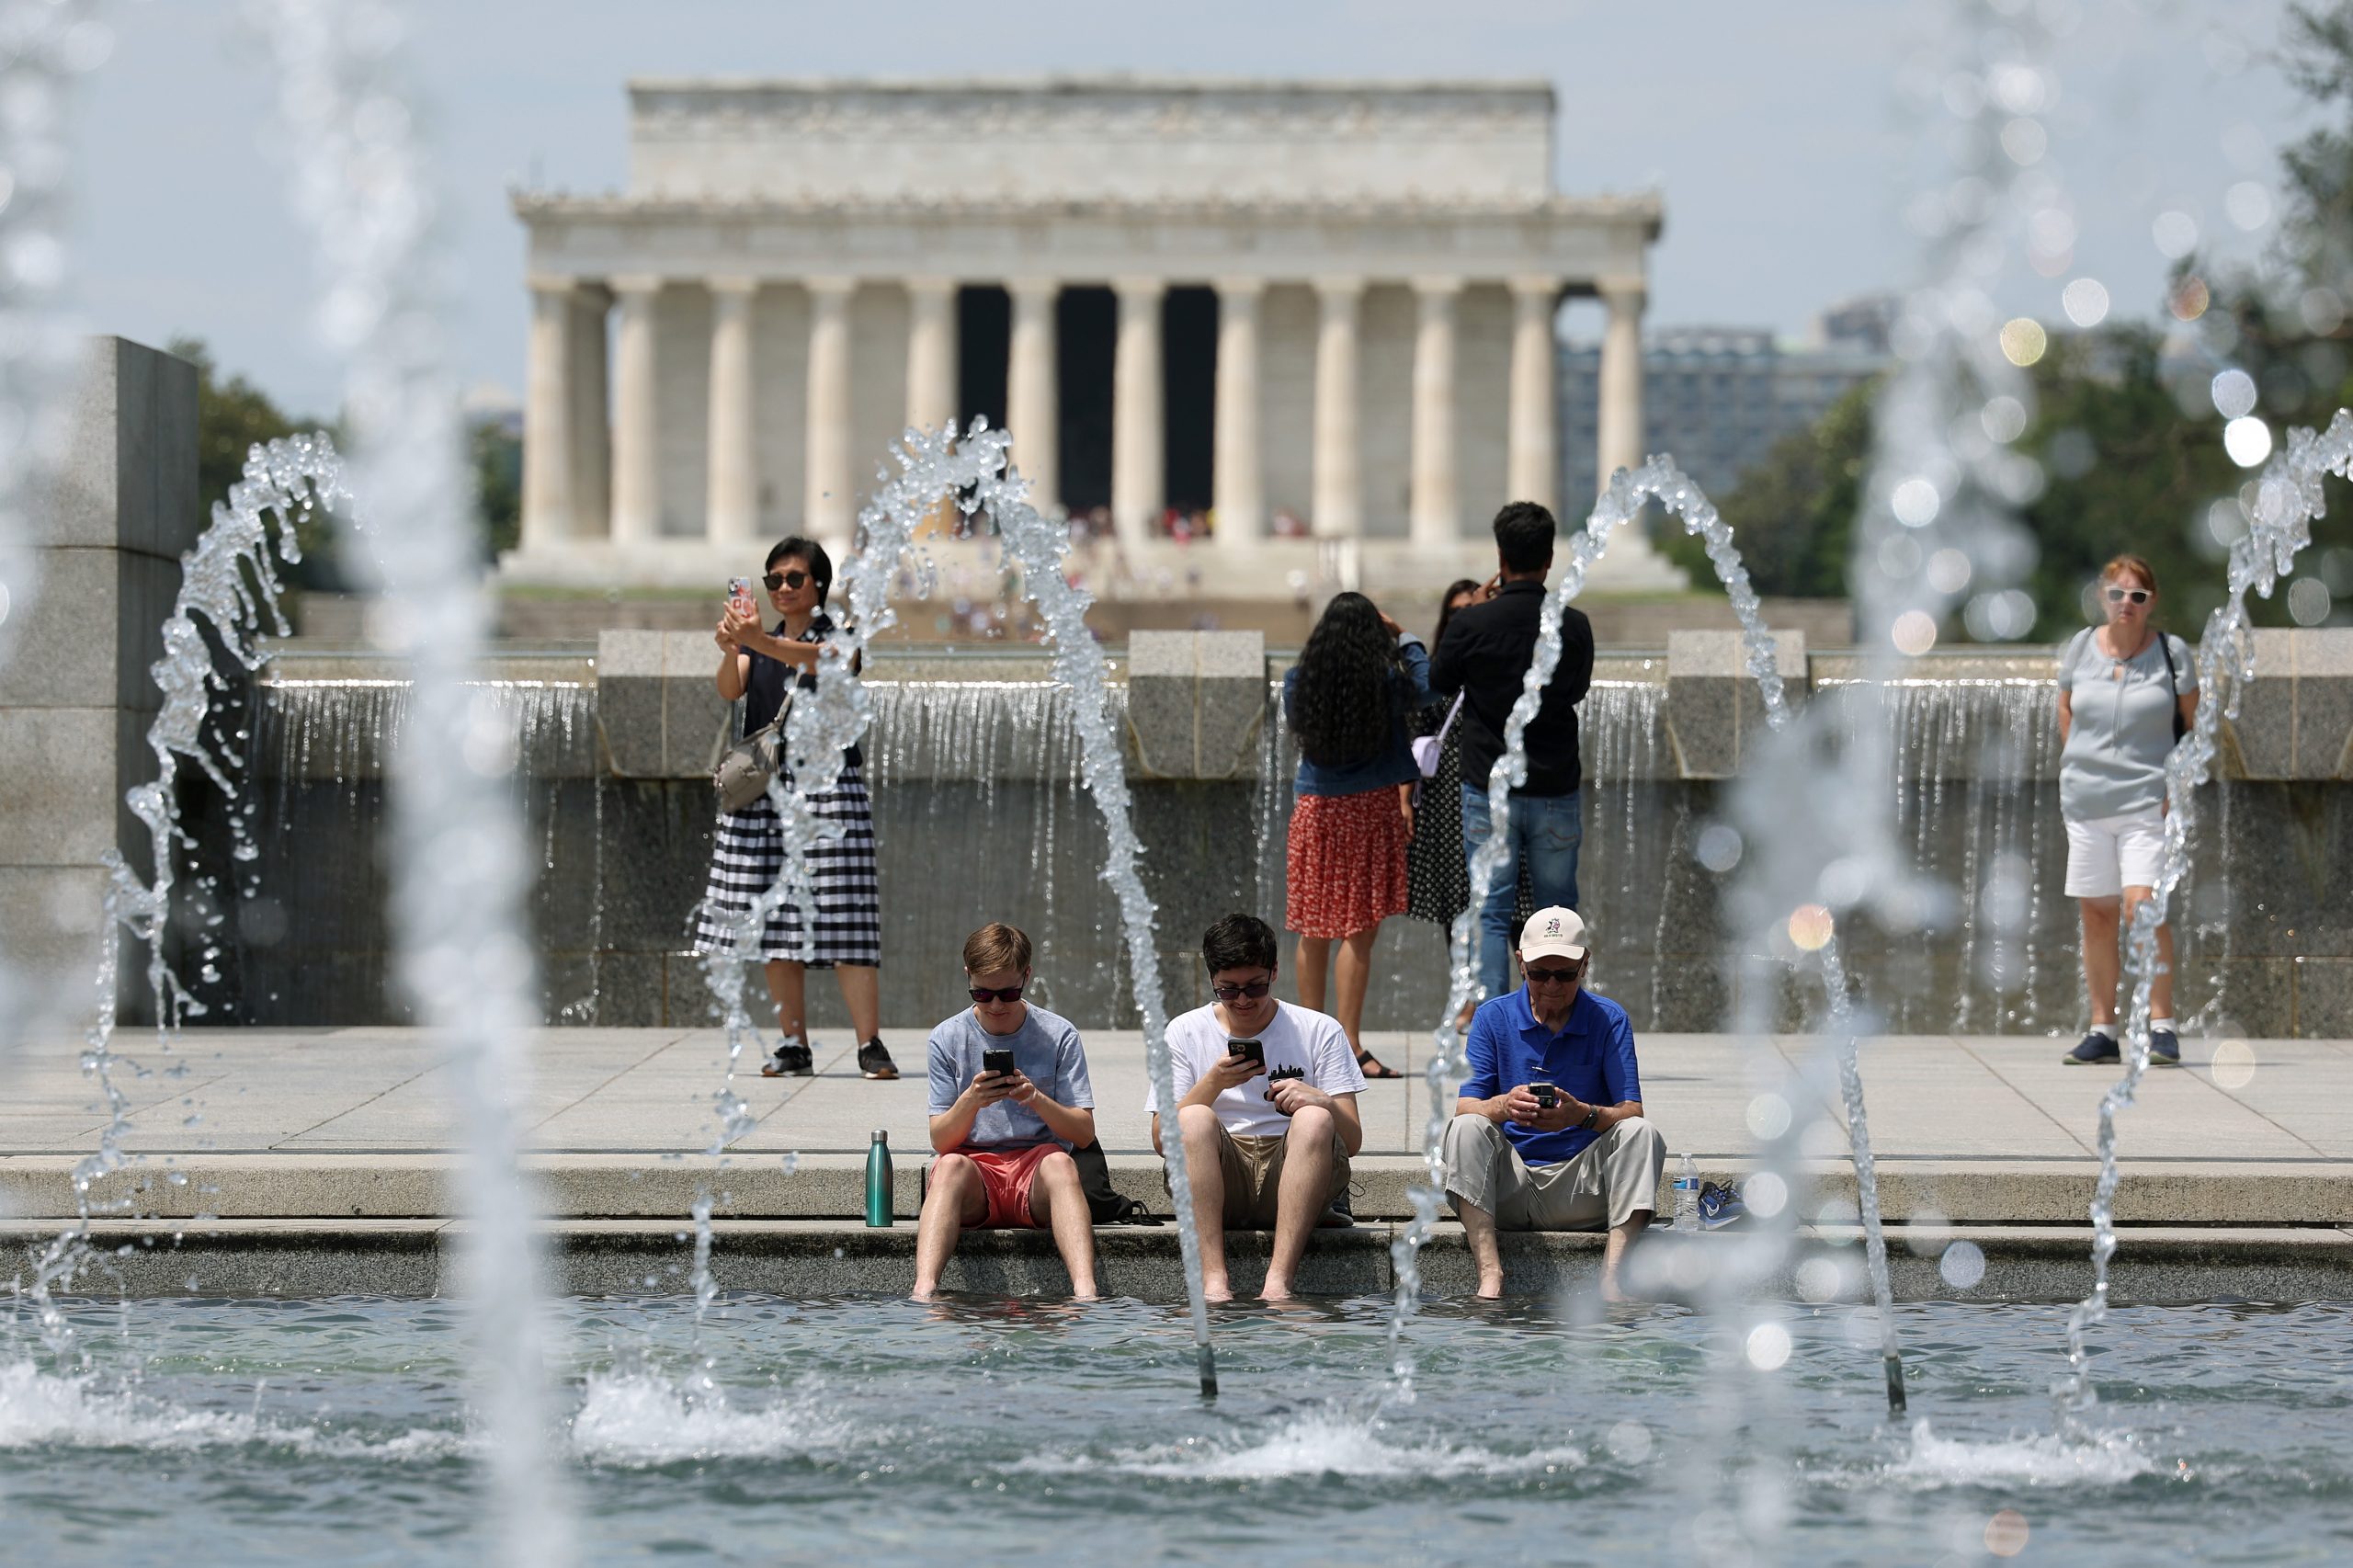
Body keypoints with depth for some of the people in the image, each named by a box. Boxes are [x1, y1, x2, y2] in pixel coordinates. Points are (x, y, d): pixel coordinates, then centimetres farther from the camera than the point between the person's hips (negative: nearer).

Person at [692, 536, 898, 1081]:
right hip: (765, 787, 5)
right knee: (775, 925, 2)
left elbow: (817, 658, -22)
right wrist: (731, 651, -26)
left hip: (827, 786, -5)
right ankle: (793, 1046, 7)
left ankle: (870, 1044, -12)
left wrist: (757, 641, -40)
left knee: (842, 916, -11)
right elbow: (731, 689, -3)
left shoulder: (836, 636, 2)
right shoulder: (762, 641, 15)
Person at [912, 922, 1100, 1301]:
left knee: (1059, 1163, -34)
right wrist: (970, 1101, -19)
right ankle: (923, 1294, -54)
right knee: (950, 1167, -34)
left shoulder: (1059, 1036, 4)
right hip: (974, 1171, 0)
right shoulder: (947, 1039, 5)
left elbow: (1084, 1134, -1)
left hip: (1036, 1177, 0)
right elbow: (940, 1142, 1)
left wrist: (1037, 1100, -19)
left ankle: (1085, 1292, -54)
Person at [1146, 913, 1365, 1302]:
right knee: (1194, 1118, -29)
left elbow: (1352, 1141, 2)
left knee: (1313, 1119, -30)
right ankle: (1213, 1281, -38)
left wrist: (1324, 1104, -21)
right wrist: (1214, 1083, -14)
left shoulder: (1319, 1032, 8)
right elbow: (1162, 1139, 1)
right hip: (1218, 1186, 0)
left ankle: (1279, 1281, -40)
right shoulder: (1185, 1033, 9)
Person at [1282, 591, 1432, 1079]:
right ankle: (1349, 1045, -7)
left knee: (1313, 931, 11)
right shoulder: (1385, 683, -9)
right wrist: (1403, 638, 20)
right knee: (1360, 930, -4)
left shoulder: (1299, 682, -1)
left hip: (1313, 809, 4)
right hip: (1370, 807, -4)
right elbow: (1424, 689, 10)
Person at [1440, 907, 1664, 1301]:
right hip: (1508, 1190, 0)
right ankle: (1490, 1277, -39)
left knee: (1640, 1133, -25)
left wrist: (1584, 1114, -31)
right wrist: (1503, 1106, -32)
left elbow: (1631, 1113, -8)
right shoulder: (1494, 1017, 4)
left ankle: (1612, 1281, -37)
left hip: (1582, 1189, 0)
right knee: (1466, 1129, -26)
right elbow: (1464, 1107, -7)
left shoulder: (1609, 1020, 3)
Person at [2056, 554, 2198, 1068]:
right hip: (2086, 799, 4)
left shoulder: (2171, 652, 0)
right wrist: (2078, 766, 11)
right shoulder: (2080, 649, 7)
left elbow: (2192, 722, 5)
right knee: (2097, 914, 6)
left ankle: (2161, 1026, -11)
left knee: (2142, 907, -16)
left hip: (2148, 799, -3)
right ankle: (2102, 1032, 13)